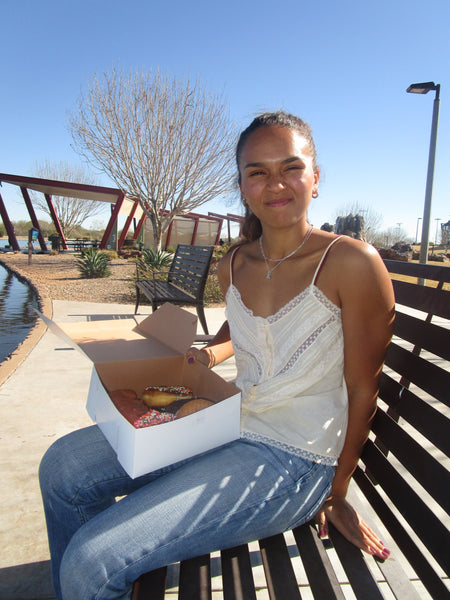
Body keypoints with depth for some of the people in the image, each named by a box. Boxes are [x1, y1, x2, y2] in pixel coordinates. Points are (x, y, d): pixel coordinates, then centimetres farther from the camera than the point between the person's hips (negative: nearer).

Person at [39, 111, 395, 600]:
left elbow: (362, 389, -10)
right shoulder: (233, 267, 1)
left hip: (292, 461, -6)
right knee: (62, 467, 1)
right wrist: (209, 354, 2)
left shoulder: (352, 263, -17)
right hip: (228, 424, 6)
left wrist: (337, 495, 0)